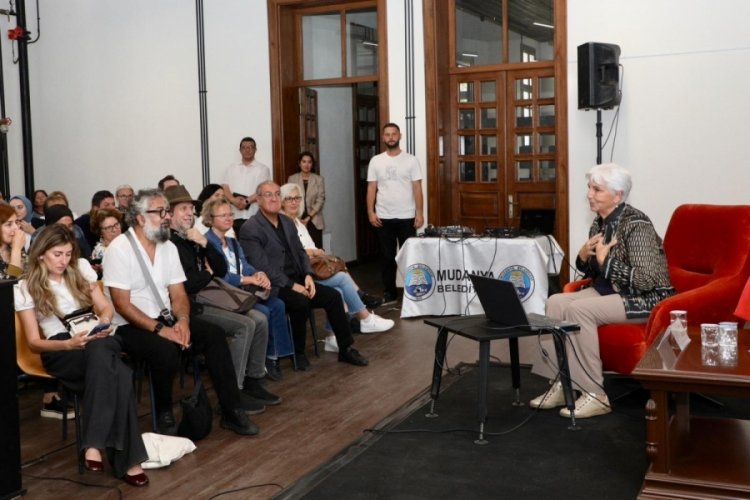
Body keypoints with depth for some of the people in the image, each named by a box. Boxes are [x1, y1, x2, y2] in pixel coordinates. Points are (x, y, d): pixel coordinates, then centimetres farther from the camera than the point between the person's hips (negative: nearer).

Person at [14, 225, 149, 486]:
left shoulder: (81, 268, 15)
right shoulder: (25, 288, 3)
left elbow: (105, 308, 15)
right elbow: (34, 342, -1)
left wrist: (103, 323, -10)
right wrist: (69, 343, -21)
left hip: (97, 341, 4)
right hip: (59, 351, -3)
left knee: (100, 351, -39)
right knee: (118, 374, -38)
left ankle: (94, 445, -40)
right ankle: (127, 460, -38)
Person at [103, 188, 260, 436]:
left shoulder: (169, 247, 6)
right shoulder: (119, 249, -14)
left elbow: (178, 295, 6)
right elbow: (122, 305, -18)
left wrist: (182, 320, -16)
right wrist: (160, 329, -25)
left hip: (164, 319, 6)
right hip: (129, 326, -6)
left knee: (214, 334, -14)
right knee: (166, 350, -34)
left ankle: (231, 411, -9)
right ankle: (164, 417, -10)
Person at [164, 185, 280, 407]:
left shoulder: (193, 239, 13)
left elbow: (222, 270, 11)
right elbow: (184, 285, -24)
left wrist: (205, 244, -4)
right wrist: (208, 274, -3)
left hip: (208, 298, 9)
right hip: (190, 306, -9)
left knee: (259, 320, -2)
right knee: (245, 325, -21)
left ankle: (252, 381, 6)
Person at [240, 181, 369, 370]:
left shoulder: (287, 222, 14)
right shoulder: (249, 229, -11)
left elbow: (300, 252, 15)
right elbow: (262, 267, -18)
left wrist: (308, 275, -4)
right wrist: (291, 285, -21)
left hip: (297, 281, 8)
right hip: (273, 287, -7)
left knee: (333, 296, -8)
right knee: (301, 303, -32)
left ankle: (346, 349, 4)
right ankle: (297, 352, -11)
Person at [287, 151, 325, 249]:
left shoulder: (319, 179, 4)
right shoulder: (292, 179, 4)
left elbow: (320, 200, 0)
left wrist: (309, 217, -9)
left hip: (314, 221, 1)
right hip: (297, 220, 0)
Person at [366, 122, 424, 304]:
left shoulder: (411, 160, 0)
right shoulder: (376, 161, 4)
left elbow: (417, 188, -2)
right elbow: (371, 188, 3)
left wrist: (419, 213, -9)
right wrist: (371, 212, -6)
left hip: (406, 217, -1)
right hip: (384, 217, 1)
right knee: (387, 256, 8)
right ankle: (390, 292, 17)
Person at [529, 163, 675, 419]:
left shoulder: (636, 225, -20)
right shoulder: (600, 222, 5)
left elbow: (646, 280, -28)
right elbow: (594, 271, 17)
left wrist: (606, 260, -21)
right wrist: (584, 257, -6)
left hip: (646, 298, -8)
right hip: (611, 290, 8)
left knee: (579, 309, -28)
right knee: (556, 302, -12)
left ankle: (594, 395, -19)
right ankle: (563, 384, -9)